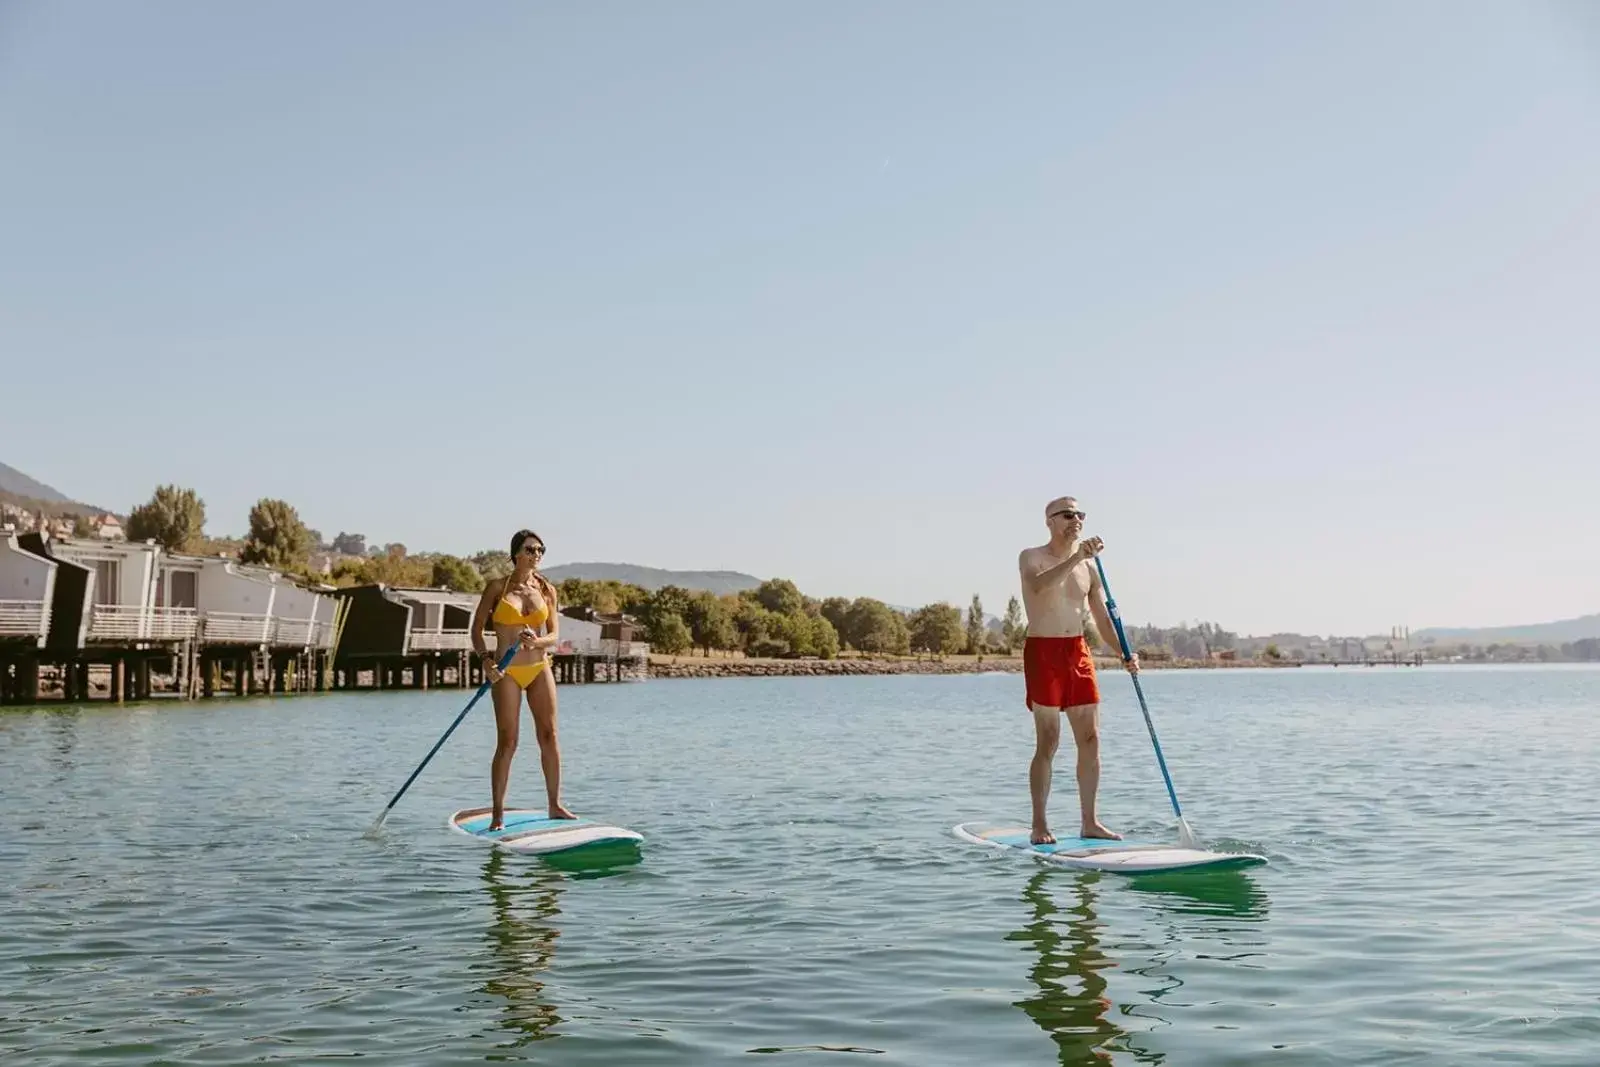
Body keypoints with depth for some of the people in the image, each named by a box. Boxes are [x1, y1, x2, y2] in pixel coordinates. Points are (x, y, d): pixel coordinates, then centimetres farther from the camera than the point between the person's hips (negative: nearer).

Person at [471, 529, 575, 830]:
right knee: (507, 743, -4)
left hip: (539, 669, 3)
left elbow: (555, 635, 2)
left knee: (549, 736, 3)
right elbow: (477, 628, -1)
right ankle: (498, 813, 3)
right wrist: (485, 658, -17)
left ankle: (555, 805, 14)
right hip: (507, 672, -3)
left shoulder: (547, 589, 6)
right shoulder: (497, 586, -1)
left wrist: (538, 641, -19)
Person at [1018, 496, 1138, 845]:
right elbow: (1039, 585, -26)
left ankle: (1090, 822, 13)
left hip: (1079, 653, 6)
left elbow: (1103, 620, 12)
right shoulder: (1031, 557, -1)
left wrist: (1125, 653, -3)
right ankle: (1040, 825, 3)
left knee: (1091, 740, 4)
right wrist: (1075, 557, -35)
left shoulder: (1089, 567, 14)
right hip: (1043, 652, -5)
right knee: (1047, 743, -6)